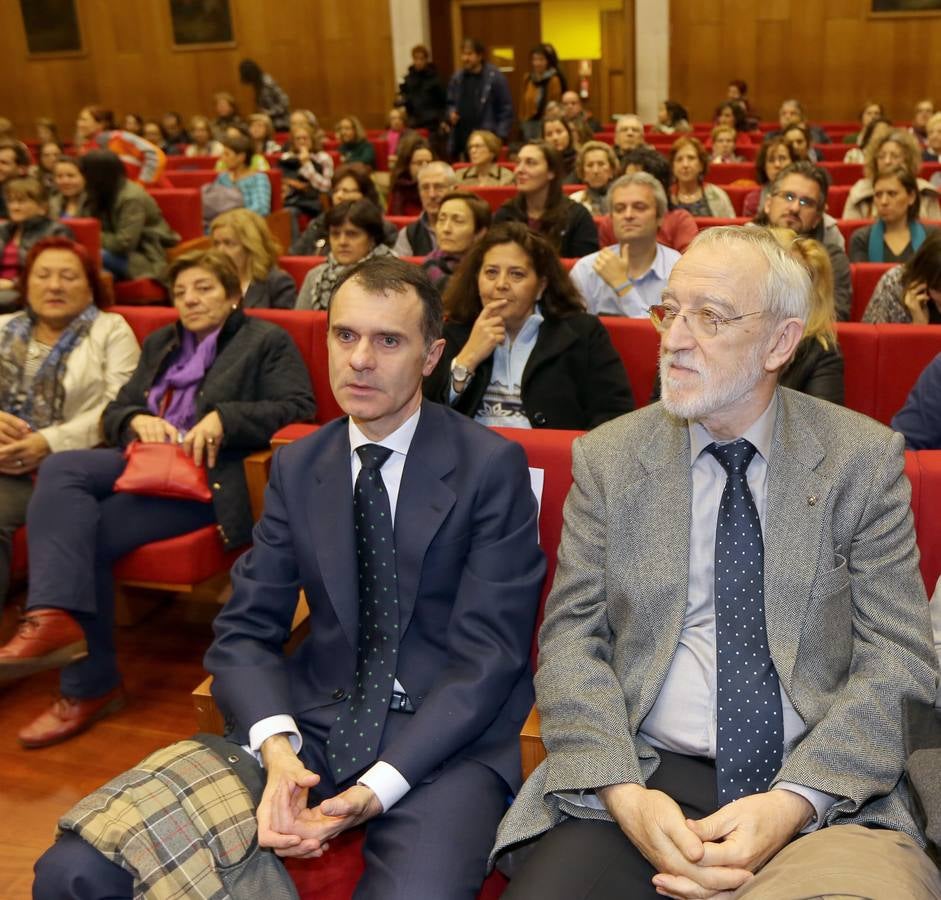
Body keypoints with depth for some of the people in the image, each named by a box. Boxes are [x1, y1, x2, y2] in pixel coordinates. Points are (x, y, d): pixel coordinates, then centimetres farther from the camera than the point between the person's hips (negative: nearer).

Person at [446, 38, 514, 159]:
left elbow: (506, 109, -5)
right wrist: (451, 113, -1)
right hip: (462, 140, 5)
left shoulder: (495, 77, -6)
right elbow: (450, 103, 22)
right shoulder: (457, 77, 10)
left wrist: (500, 137, -12)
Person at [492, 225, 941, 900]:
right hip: (642, 774, 0)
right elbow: (571, 637, 1)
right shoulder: (608, 457, 4)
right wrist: (623, 793, -14)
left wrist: (790, 804, -15)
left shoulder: (865, 458, 2)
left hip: (824, 794, 0)